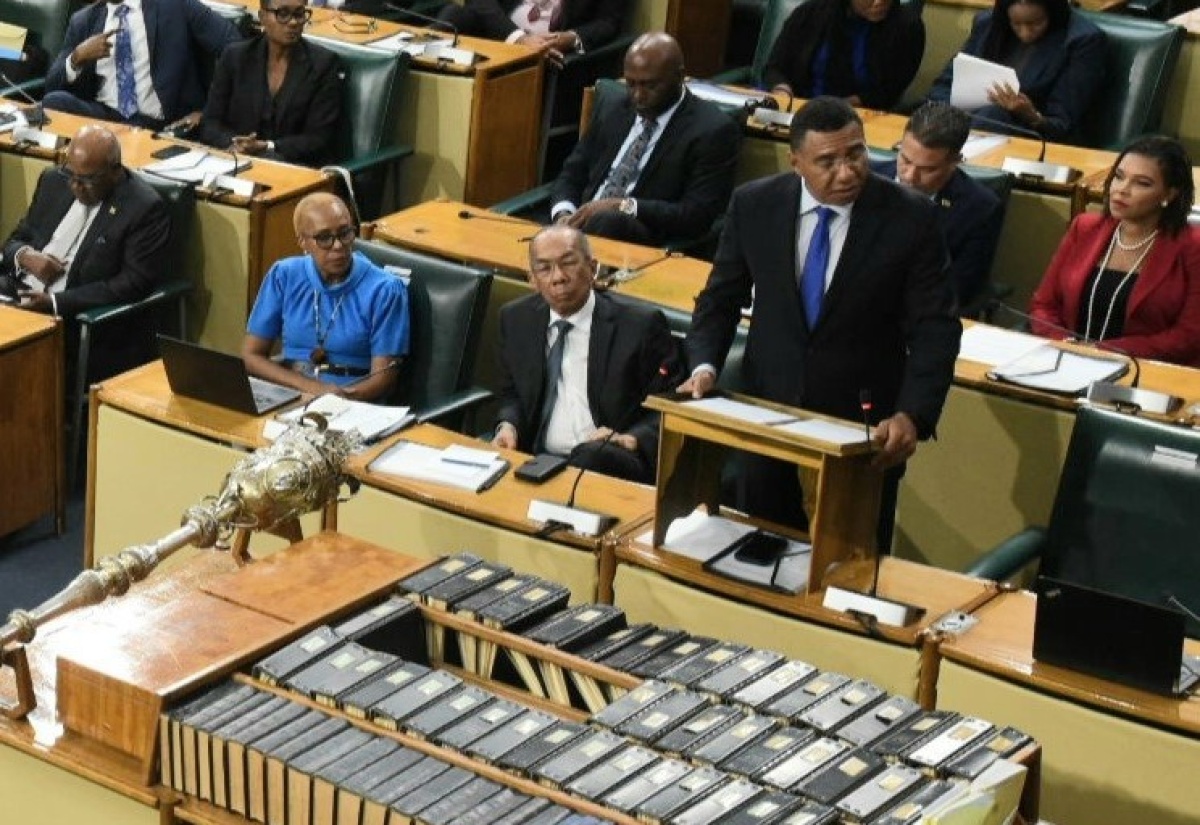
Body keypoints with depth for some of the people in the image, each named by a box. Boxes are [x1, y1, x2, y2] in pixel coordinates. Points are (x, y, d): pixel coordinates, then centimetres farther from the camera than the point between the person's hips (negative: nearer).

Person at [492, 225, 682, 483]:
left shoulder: (639, 324, -2)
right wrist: (508, 426, 0)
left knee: (596, 454, -39)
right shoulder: (516, 319, 11)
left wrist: (633, 439, -17)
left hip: (608, 463, -4)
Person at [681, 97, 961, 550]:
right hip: (770, 409, 2)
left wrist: (912, 415, -23)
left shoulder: (910, 217, -12)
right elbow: (720, 299, 5)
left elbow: (935, 329, -11)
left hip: (865, 422, -2)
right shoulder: (754, 205, -5)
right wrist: (704, 366, -12)